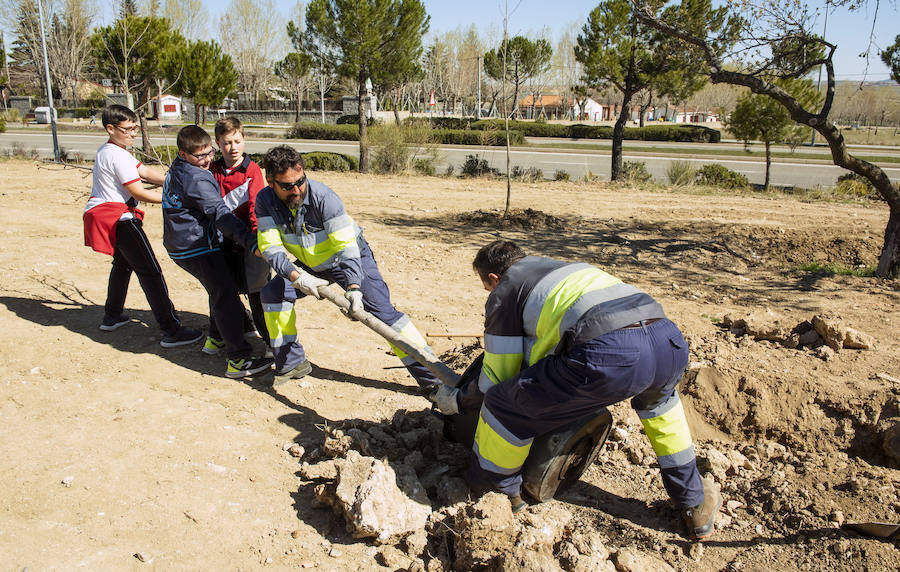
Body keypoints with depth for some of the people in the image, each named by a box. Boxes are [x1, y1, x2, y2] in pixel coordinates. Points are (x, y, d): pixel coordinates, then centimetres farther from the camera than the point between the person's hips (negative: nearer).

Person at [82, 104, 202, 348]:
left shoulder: (107, 150, 16)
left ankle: (112, 316, 40)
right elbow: (138, 192, -16)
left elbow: (145, 172, 11)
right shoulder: (118, 155, -16)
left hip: (103, 215, 11)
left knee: (123, 264, 28)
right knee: (150, 271, -12)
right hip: (119, 217, -11)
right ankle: (172, 331, -15)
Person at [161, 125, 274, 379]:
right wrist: (251, 242, -34)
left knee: (219, 289, 25)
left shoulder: (178, 169, 11)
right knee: (226, 296, -13)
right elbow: (219, 213, -29)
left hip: (179, 243, 10)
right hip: (196, 247, -10)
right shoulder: (196, 179, -22)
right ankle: (238, 359, -17)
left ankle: (217, 335, 41)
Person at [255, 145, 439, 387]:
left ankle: (432, 376, -14)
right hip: (310, 265, 5)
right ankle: (291, 363, 7)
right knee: (271, 294, -8)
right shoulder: (265, 201, -16)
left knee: (382, 310, -16)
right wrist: (296, 276, -39)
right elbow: (271, 248, -21)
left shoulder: (324, 197, -30)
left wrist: (354, 287, -45)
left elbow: (347, 247, -33)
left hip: (351, 258, -5)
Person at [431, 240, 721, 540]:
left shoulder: (503, 294, 18)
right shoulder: (563, 266, 38)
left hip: (608, 356, -8)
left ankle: (502, 493, 33)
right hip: (670, 342, 8)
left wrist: (456, 400, 39)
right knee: (658, 397, 42)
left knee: (504, 407, 11)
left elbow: (498, 379, 21)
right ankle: (695, 504, 46)